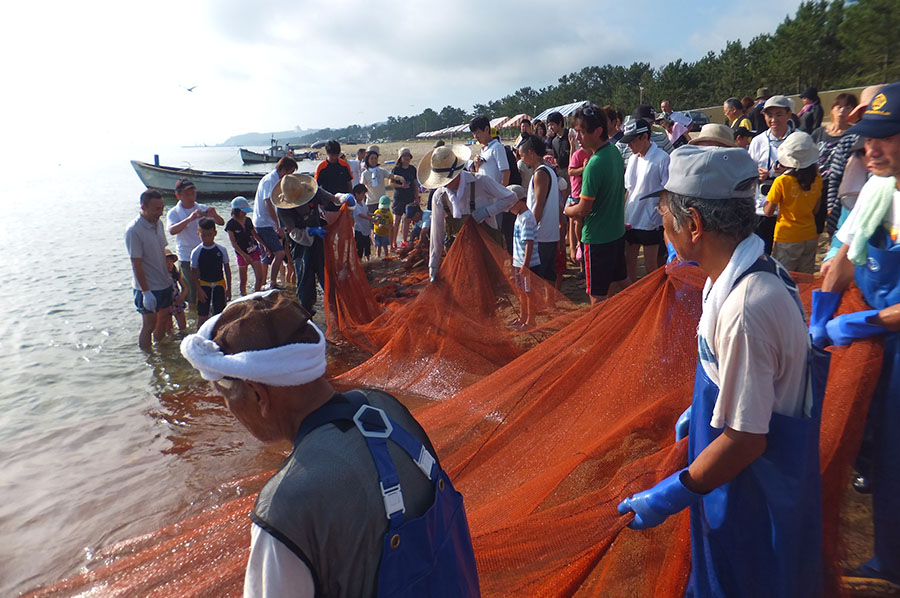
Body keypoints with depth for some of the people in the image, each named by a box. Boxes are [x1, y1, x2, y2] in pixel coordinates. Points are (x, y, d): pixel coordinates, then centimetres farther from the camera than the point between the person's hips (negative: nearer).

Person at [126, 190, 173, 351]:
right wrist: (146, 292, -22)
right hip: (148, 288, -8)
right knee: (148, 325, 2)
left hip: (164, 284, 8)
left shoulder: (158, 223, 4)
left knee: (163, 320, 18)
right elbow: (136, 265, -20)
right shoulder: (133, 230, -20)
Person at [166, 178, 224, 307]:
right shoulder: (174, 213, -4)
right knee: (192, 289, 1)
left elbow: (221, 222, 0)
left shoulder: (203, 209, 5)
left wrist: (214, 215, -23)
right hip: (187, 259, -3)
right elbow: (172, 230, -24)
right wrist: (189, 219, -39)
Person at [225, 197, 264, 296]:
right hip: (241, 253, -4)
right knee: (243, 281, 6)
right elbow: (233, 243, -12)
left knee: (259, 277, -4)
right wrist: (244, 255, -19)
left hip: (254, 251, 4)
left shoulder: (248, 220, 5)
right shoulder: (230, 224, -10)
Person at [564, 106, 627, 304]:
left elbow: (583, 210, -20)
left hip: (598, 237, -9)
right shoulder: (615, 151, 3)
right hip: (617, 231, 10)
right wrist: (577, 206, 12)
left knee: (598, 295, 2)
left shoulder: (595, 164, -25)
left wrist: (567, 210, 1)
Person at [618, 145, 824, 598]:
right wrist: (699, 410, 22)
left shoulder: (745, 309, -35)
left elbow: (746, 438, -30)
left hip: (755, 492, -8)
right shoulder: (755, 270, -4)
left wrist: (669, 498, -21)